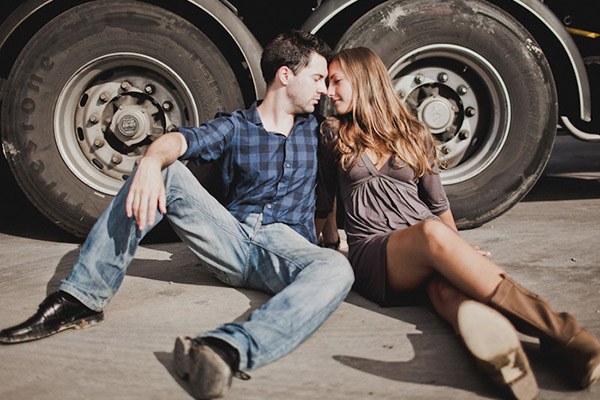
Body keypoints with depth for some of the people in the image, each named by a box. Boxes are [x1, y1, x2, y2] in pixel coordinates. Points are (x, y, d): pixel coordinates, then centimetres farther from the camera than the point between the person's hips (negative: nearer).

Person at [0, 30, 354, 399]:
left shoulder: (316, 130, 15)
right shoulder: (234, 127, 8)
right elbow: (179, 140, -12)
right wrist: (152, 161, -35)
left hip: (286, 247, 0)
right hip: (232, 239, 1)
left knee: (337, 268, -36)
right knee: (165, 171, -18)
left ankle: (227, 348, -60)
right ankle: (82, 298, -22)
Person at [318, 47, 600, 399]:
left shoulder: (414, 135, 17)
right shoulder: (334, 133, 16)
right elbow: (325, 197, 24)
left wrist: (459, 252, 14)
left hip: (433, 247, 2)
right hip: (373, 252, -2)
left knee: (448, 289, -36)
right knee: (432, 233, -37)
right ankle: (558, 329, -47)